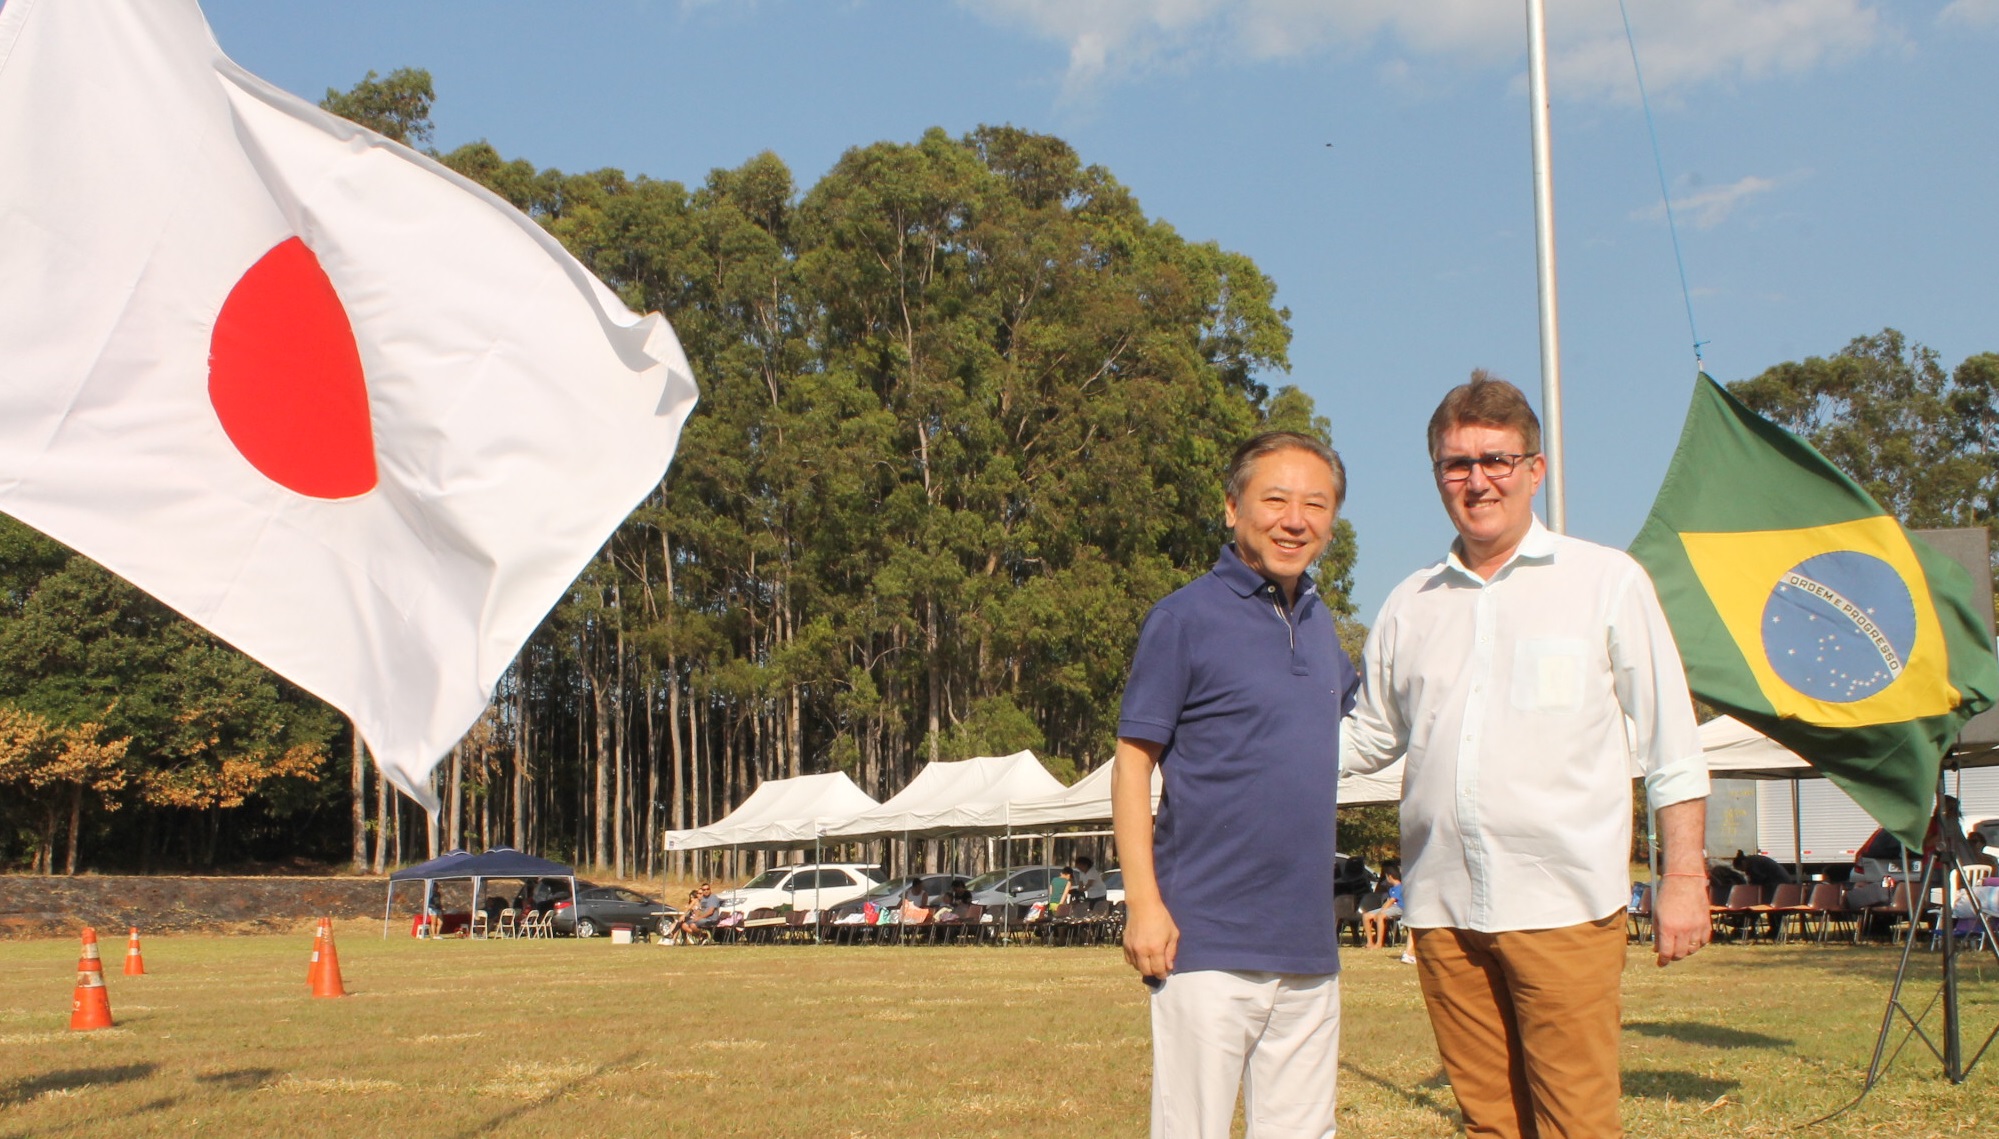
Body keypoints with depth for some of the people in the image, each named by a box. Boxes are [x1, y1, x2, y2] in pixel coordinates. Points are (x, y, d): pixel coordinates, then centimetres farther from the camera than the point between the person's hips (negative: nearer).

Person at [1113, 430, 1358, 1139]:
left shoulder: (1320, 623, 13)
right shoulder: (1187, 618, -6)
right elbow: (1133, 761, -9)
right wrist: (1143, 901, -15)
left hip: (1310, 945, 7)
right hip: (1209, 942, -6)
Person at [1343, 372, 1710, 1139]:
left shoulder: (1606, 581, 4)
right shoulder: (1410, 605, 13)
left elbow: (1670, 745, 4)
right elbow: (1368, 738, 20)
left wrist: (1685, 877, -1)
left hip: (1564, 904, -4)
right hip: (1444, 908, 4)